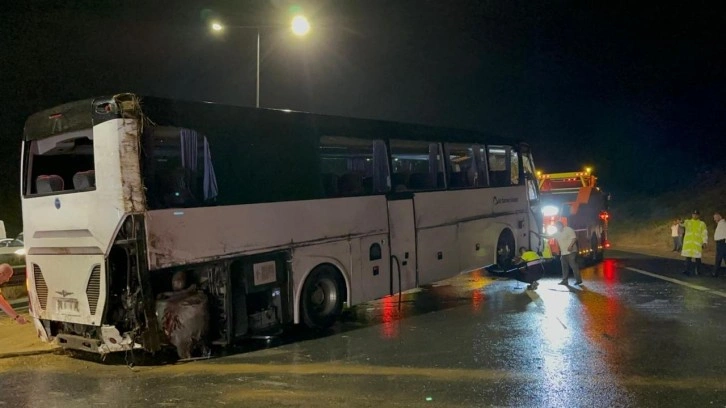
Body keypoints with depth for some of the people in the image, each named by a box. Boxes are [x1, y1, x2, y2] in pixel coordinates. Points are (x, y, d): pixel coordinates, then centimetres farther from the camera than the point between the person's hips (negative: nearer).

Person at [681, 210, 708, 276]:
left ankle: (697, 270, 11)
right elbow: (683, 224, -10)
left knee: (697, 257, 0)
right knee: (688, 256, -2)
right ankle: (687, 270, -1)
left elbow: (704, 233, 4)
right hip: (688, 242, 1)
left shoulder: (702, 223, 8)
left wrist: (704, 242, -7)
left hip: (697, 243, -1)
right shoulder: (687, 222, 12)